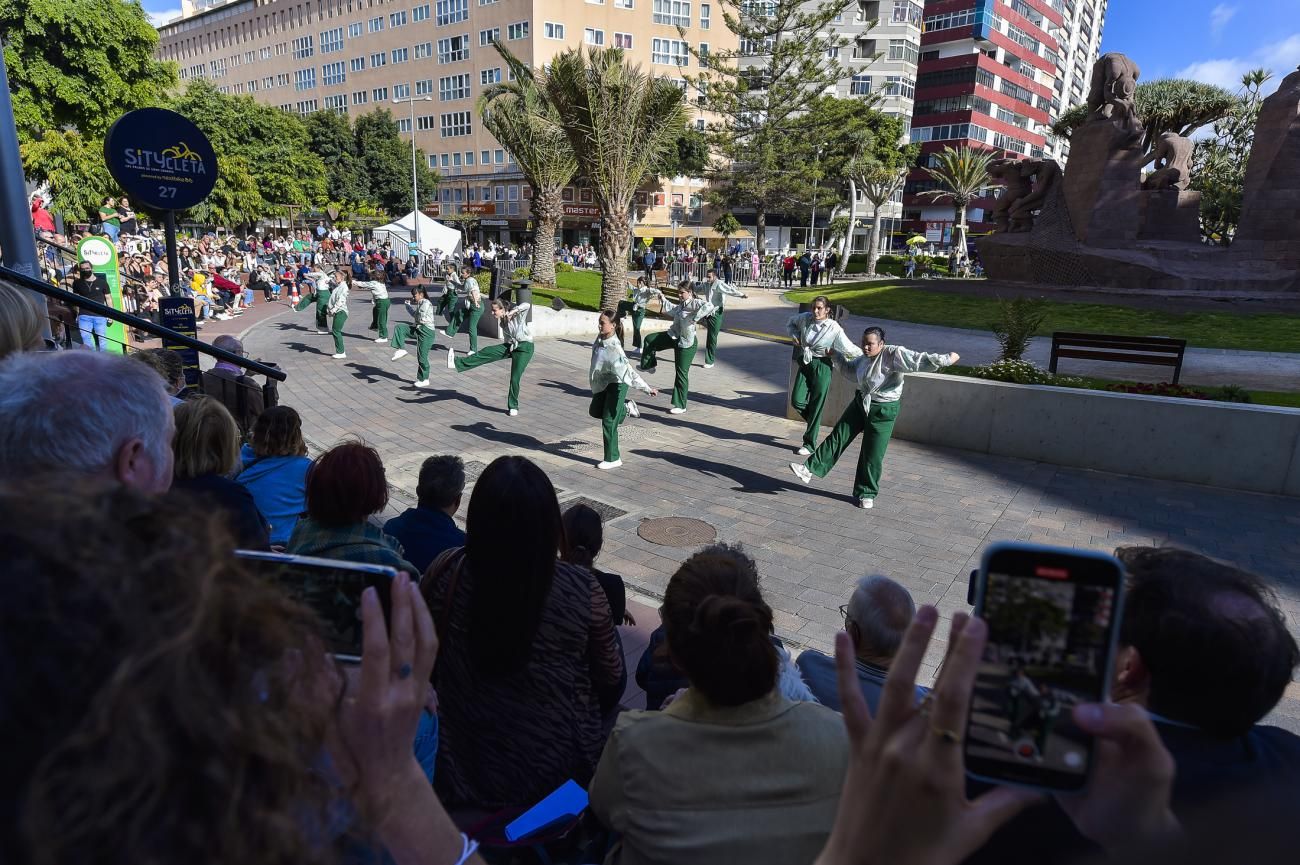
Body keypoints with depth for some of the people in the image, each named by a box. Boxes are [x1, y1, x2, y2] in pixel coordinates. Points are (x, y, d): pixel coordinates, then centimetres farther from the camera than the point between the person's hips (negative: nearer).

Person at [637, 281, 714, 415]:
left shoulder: (695, 303, -20)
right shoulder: (681, 304, 8)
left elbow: (709, 306, -41)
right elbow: (673, 311, 31)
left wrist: (695, 318, -38)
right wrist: (664, 300, 33)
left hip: (686, 343, -9)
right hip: (674, 336, 9)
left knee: (681, 373, -2)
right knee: (650, 339, 15)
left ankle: (680, 406, 8)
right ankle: (649, 365, 34)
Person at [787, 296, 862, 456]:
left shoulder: (834, 328, -13)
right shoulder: (805, 318, -1)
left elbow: (850, 350, -11)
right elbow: (791, 322, 20)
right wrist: (794, 335, 7)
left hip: (822, 366, -4)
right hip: (805, 364, 4)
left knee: (816, 406, 0)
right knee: (796, 400, -7)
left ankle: (809, 444, 10)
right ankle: (813, 422, 26)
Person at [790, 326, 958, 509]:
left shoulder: (894, 354, -19)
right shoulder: (864, 358, 6)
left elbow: (919, 361, -25)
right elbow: (850, 369, 27)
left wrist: (946, 359, -32)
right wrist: (835, 356, 24)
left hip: (883, 411, -6)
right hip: (861, 403, 7)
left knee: (872, 455, 1)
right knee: (837, 436, 2)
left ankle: (866, 494, 17)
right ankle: (810, 470, 5)